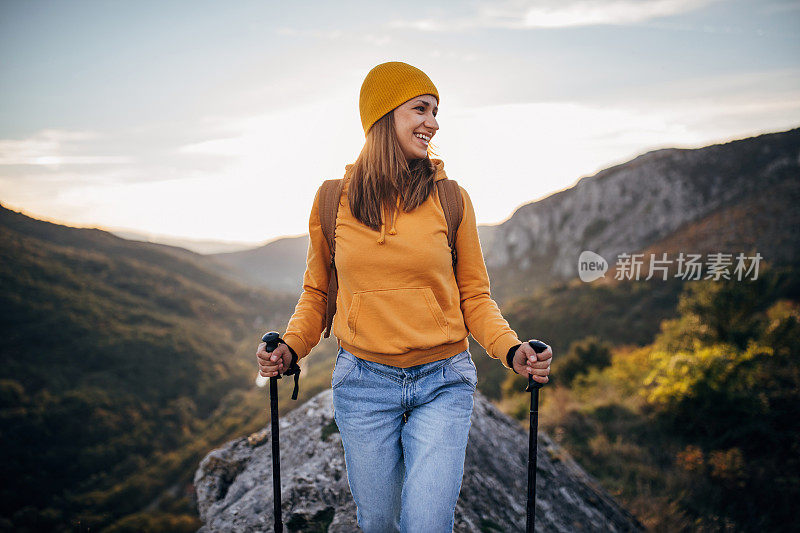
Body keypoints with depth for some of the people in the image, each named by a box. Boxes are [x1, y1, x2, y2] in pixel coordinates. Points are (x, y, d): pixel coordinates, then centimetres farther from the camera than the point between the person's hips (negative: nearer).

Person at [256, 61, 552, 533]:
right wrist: (290, 349, -5)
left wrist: (511, 350, -14)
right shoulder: (333, 200, 0)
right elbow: (317, 291, 10)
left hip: (442, 383, -1)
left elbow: (474, 296, 3)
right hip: (364, 383, 1)